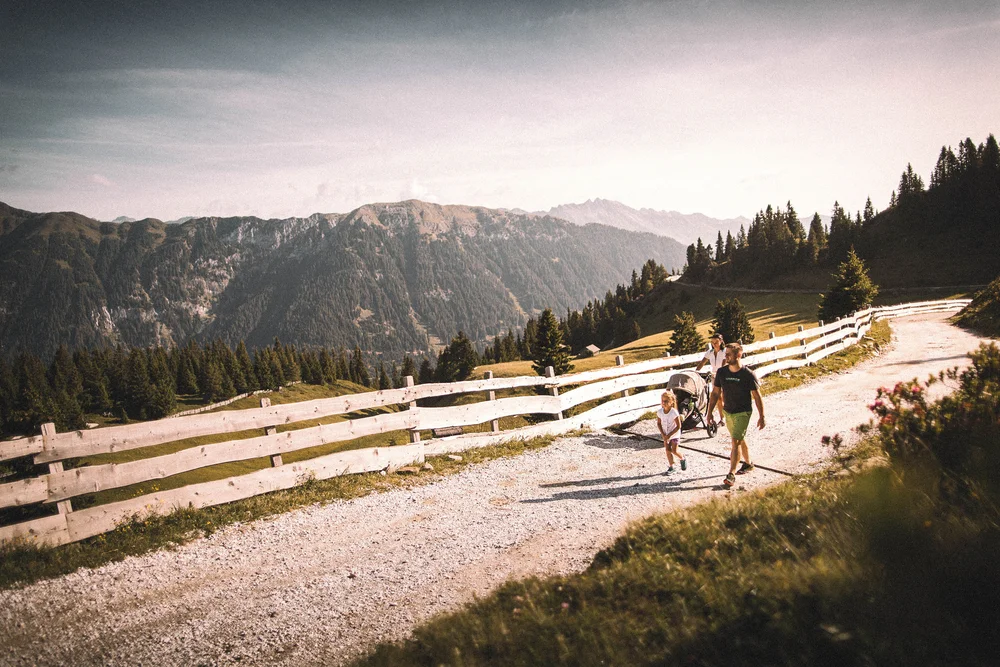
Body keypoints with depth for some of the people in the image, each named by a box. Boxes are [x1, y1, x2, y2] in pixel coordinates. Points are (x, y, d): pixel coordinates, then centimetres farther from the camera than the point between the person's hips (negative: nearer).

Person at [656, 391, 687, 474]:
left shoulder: (674, 412, -25)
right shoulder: (659, 412, -11)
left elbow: (678, 426, -21)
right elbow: (658, 424, 1)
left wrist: (669, 435, -21)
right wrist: (663, 434, -10)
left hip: (674, 435, -4)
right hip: (665, 435, 4)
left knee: (674, 451, -7)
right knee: (668, 451, 5)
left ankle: (683, 459, 24)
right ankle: (671, 467, 19)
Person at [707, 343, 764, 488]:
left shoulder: (748, 375, -16)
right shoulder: (721, 372, -3)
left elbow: (757, 397, -9)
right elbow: (715, 393, 5)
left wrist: (762, 417, -7)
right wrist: (710, 412, 2)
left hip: (743, 413, -5)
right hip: (728, 412, 5)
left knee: (736, 442, -11)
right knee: (740, 440, 20)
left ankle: (731, 474, -7)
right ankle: (748, 464, 40)